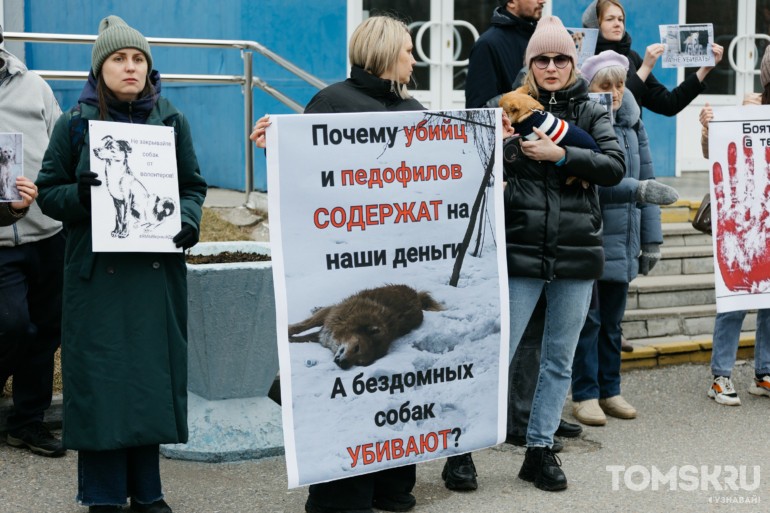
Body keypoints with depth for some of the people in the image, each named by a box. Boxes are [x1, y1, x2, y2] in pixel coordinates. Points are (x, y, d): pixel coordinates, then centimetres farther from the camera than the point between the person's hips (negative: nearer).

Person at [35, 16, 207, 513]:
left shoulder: (172, 121, 7)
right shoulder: (75, 124, 1)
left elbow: (194, 185, 13)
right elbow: (48, 191, 4)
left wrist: (188, 221, -7)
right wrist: (79, 196, -17)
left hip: (157, 267, 2)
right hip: (98, 269, -2)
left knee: (154, 373, 6)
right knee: (101, 378, 0)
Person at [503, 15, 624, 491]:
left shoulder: (591, 112, 8)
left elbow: (615, 166, -7)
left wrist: (560, 155, -17)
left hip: (577, 254, 3)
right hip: (521, 254, -2)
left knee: (560, 361, 10)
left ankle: (540, 451, 22)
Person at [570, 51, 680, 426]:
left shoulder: (632, 124, 10)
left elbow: (646, 178, 14)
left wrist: (651, 240, 12)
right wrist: (637, 189, -36)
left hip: (622, 240, 6)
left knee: (612, 320, 14)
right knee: (588, 319, 0)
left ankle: (609, 391, 23)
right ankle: (585, 395, 10)